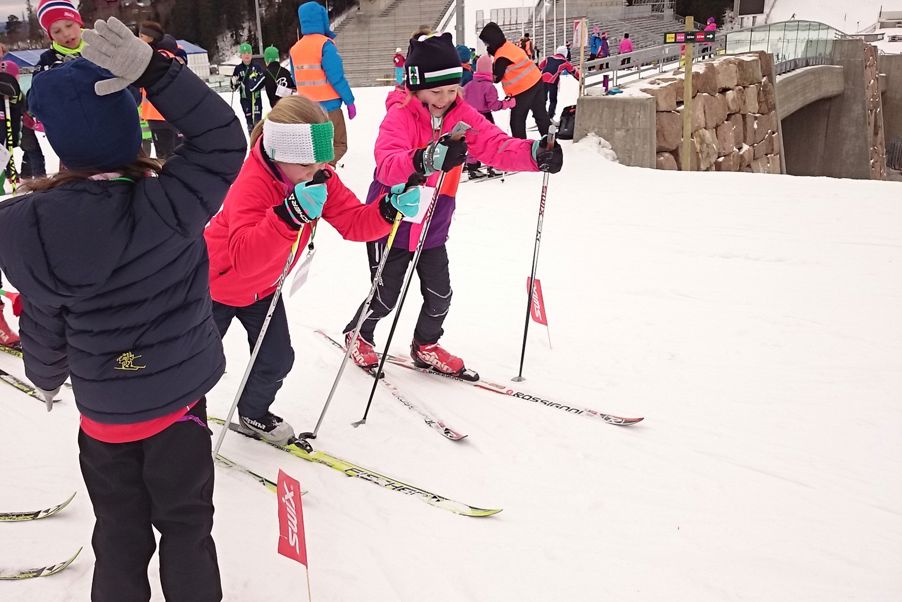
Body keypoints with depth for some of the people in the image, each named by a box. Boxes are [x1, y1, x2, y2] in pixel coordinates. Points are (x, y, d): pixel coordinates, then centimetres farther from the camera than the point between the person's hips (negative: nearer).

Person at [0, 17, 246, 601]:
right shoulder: (168, 202, -26)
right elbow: (223, 138, -14)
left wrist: (47, 379, 16)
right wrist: (153, 70, -24)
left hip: (103, 411, 1)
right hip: (180, 395, -1)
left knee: (119, 532, 22)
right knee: (185, 524, 19)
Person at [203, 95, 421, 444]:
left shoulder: (320, 179, -16)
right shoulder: (252, 184, -37)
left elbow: (354, 223, -17)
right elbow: (243, 257, -49)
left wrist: (390, 208, -37)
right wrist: (290, 213, -62)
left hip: (262, 287, 6)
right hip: (216, 285, -6)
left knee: (277, 360, 6)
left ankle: (253, 415, 36)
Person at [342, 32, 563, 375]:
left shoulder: (462, 115, -7)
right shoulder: (399, 116, -22)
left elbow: (496, 146, -15)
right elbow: (387, 165, -40)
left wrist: (535, 153, -36)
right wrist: (428, 159, -60)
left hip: (433, 228, 5)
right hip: (390, 224, -4)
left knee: (440, 294, 9)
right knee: (386, 296, 8)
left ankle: (426, 346, 36)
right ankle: (359, 335, 39)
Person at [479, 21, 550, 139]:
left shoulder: (502, 56, -19)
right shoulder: (509, 46, 9)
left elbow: (496, 78, -12)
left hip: (523, 89, -9)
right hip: (536, 81, 9)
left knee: (517, 120, 1)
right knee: (541, 114, 16)